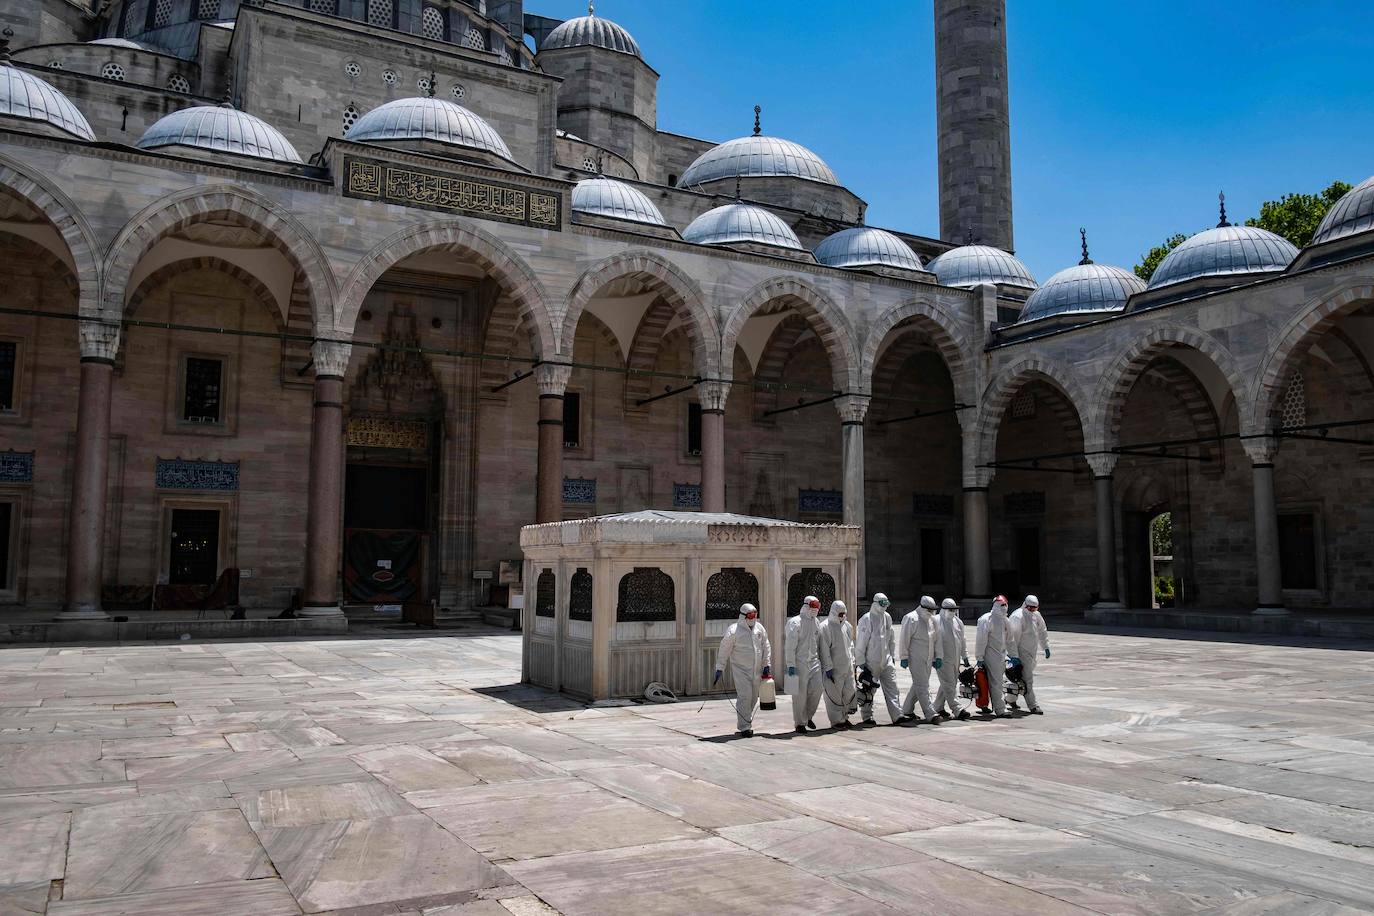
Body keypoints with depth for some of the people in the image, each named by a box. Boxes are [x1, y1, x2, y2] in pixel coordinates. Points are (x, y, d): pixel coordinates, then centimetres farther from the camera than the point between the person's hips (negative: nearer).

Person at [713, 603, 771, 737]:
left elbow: (766, 647, 15)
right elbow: (724, 651, -8)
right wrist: (719, 669, -9)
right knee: (745, 696, -13)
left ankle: (746, 724, 22)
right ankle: (744, 728, -9)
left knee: (753, 698, 10)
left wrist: (767, 665, 10)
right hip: (740, 669, -6)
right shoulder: (734, 631, -11)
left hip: (756, 670, 6)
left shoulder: (759, 628, 6)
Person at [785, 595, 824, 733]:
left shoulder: (815, 622, 12)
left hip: (814, 661, 6)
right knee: (800, 694, 0)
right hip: (800, 663, -6)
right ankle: (800, 723, 12)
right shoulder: (795, 623, -9)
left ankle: (809, 716, 18)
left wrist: (820, 658, 19)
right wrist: (791, 665, -16)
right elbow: (790, 646, -12)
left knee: (816, 688, -3)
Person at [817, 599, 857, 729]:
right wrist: (828, 667, -16)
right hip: (834, 667, -6)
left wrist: (852, 662, 15)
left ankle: (844, 717, 22)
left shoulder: (847, 626, 11)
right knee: (835, 694, -2)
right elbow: (824, 649, -13)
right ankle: (836, 720, 7)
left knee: (849, 691, 8)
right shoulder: (825, 627, -11)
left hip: (847, 666, 6)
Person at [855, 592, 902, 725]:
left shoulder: (887, 617, 7)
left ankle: (897, 716, 0)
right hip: (871, 662, -5)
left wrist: (893, 656, 16)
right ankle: (867, 717, 16)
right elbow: (861, 643, -12)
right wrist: (861, 662, -12)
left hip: (886, 661, 5)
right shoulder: (866, 620, -13)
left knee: (892, 687, 0)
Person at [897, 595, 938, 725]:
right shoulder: (911, 619, -10)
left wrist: (937, 657, 18)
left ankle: (907, 710, 24)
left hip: (927, 659, 8)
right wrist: (904, 657, -12)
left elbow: (935, 639, 21)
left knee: (918, 685, 12)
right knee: (922, 686, -8)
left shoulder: (932, 620, 13)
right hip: (915, 658, -8)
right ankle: (930, 714, -10)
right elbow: (904, 639, -10)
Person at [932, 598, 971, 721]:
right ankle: (958, 710, -9)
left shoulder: (958, 622, 13)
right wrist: (935, 658, -15)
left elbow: (962, 640, 20)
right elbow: (934, 641, -11)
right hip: (943, 660, -7)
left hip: (955, 659, 7)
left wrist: (965, 657, 18)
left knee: (946, 684, 13)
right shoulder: (936, 621, -9)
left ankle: (939, 708, 25)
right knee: (949, 685, -7)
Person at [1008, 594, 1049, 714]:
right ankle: (1033, 706, -4)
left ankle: (1011, 699, 30)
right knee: (1028, 679, -8)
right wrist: (1014, 656, -21)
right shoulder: (1018, 617, -18)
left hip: (1033, 652, 8)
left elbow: (1042, 631, 24)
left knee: (1021, 677, 14)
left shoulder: (1036, 615, 8)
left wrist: (1046, 647, 20)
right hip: (1022, 653, -8)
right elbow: (1013, 637, -20)